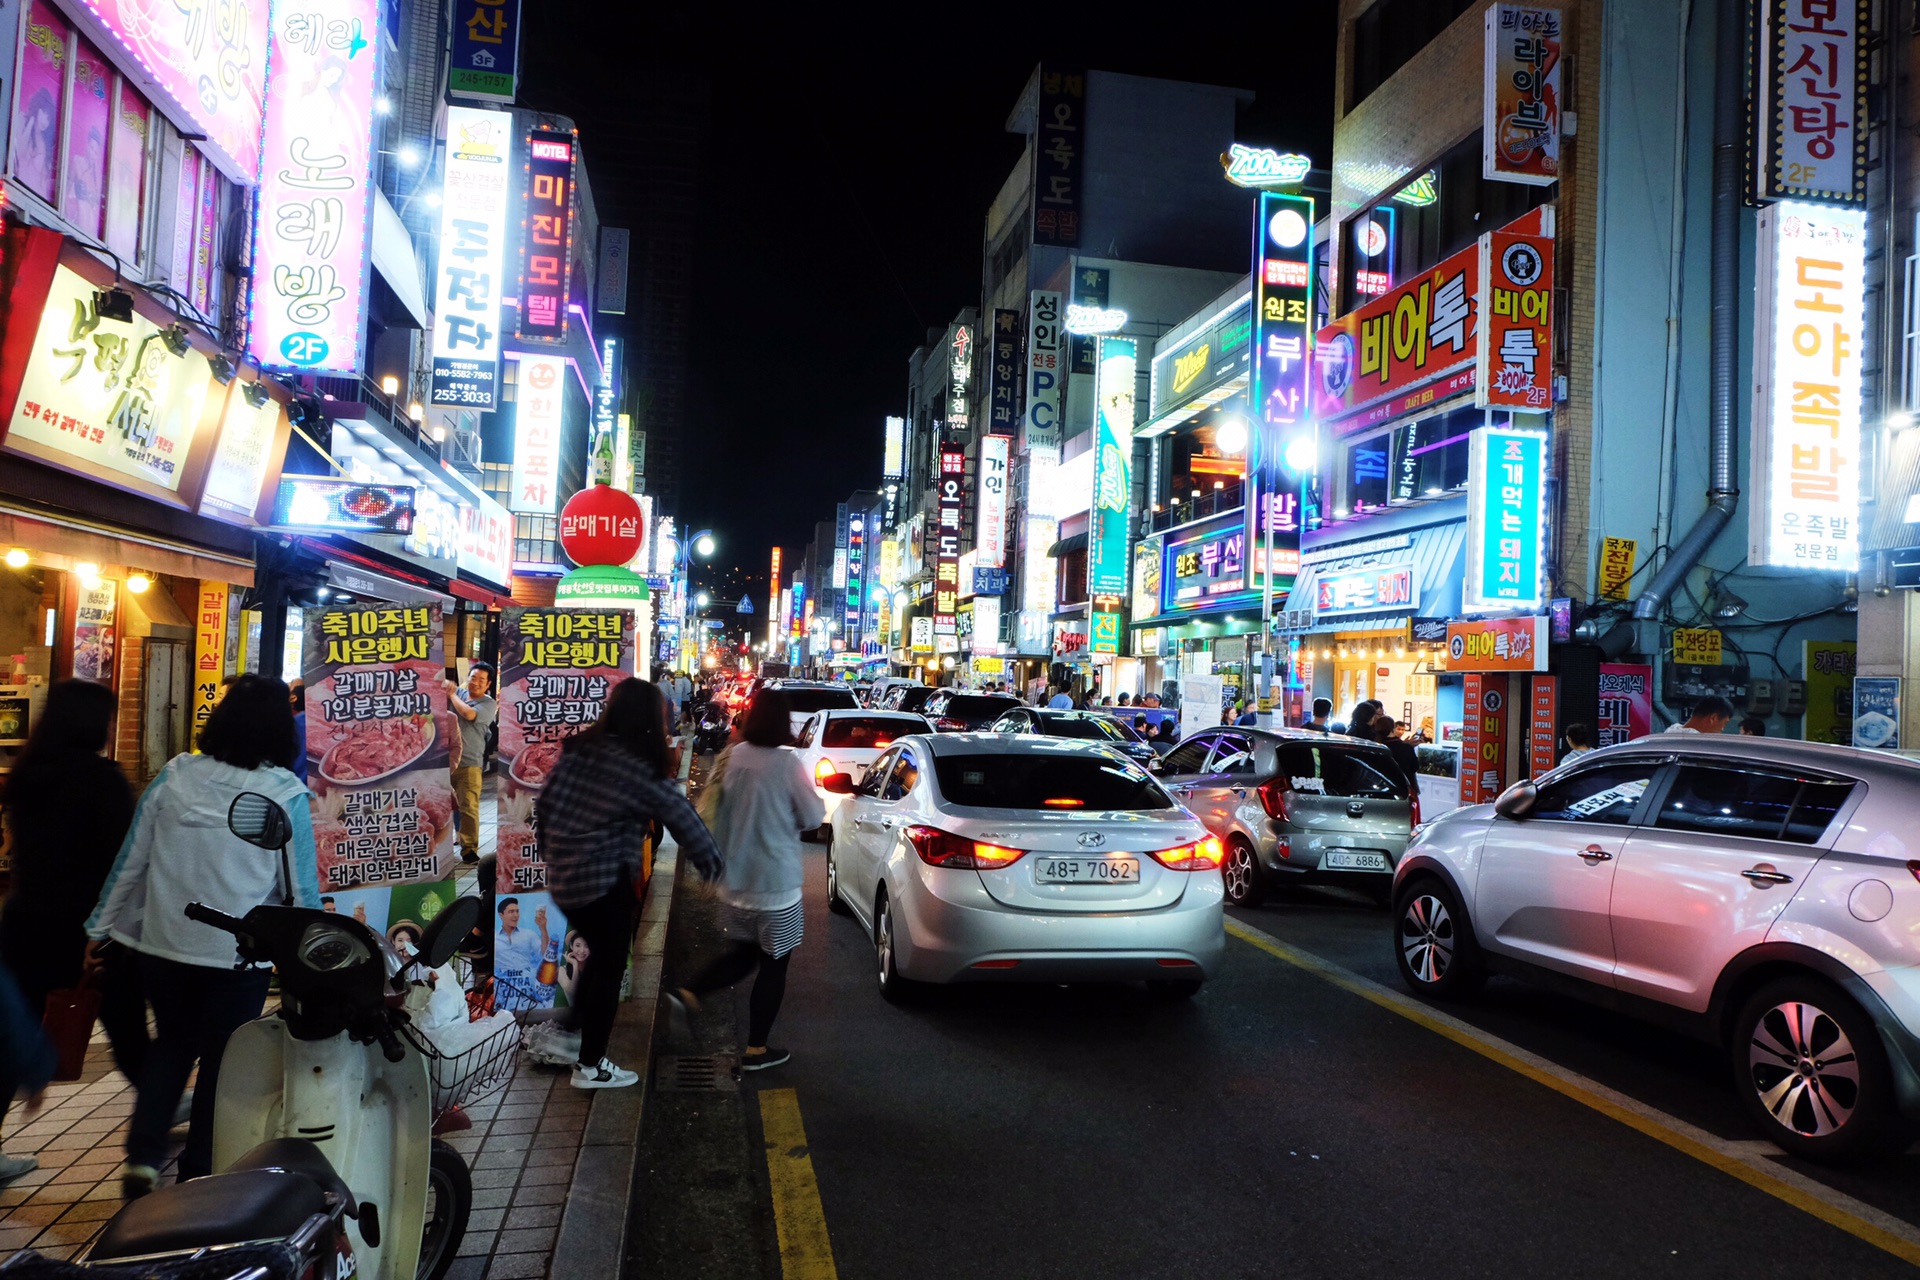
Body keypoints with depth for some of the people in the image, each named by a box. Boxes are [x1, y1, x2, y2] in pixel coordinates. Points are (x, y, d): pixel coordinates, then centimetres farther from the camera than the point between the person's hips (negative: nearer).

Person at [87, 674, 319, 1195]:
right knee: (221, 1059, 15)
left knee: (171, 1044, 25)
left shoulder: (174, 776, -5)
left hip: (163, 946, 3)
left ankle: (142, 1157, 17)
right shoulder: (286, 794, -12)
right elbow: (301, 886, -7)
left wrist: (101, 928, 13)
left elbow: (129, 862, 2)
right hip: (239, 955, -3)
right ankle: (197, 1174, 22)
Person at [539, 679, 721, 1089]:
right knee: (610, 966, 5)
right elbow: (682, 819, -9)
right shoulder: (641, 768, -15)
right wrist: (712, 863, 3)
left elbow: (545, 804, 9)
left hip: (562, 874, 7)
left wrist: (551, 849, 22)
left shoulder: (578, 748, 4)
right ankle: (590, 1066, 13)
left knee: (601, 954, 23)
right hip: (604, 879, -7)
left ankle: (568, 1032, 28)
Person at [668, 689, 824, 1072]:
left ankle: (688, 992, 11)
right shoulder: (787, 764, -19)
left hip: (733, 879, 6)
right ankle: (756, 1050, 17)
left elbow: (712, 806, 9)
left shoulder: (731, 757, -5)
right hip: (775, 885, -5)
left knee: (744, 951, 26)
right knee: (773, 966, 10)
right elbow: (813, 818, -8)